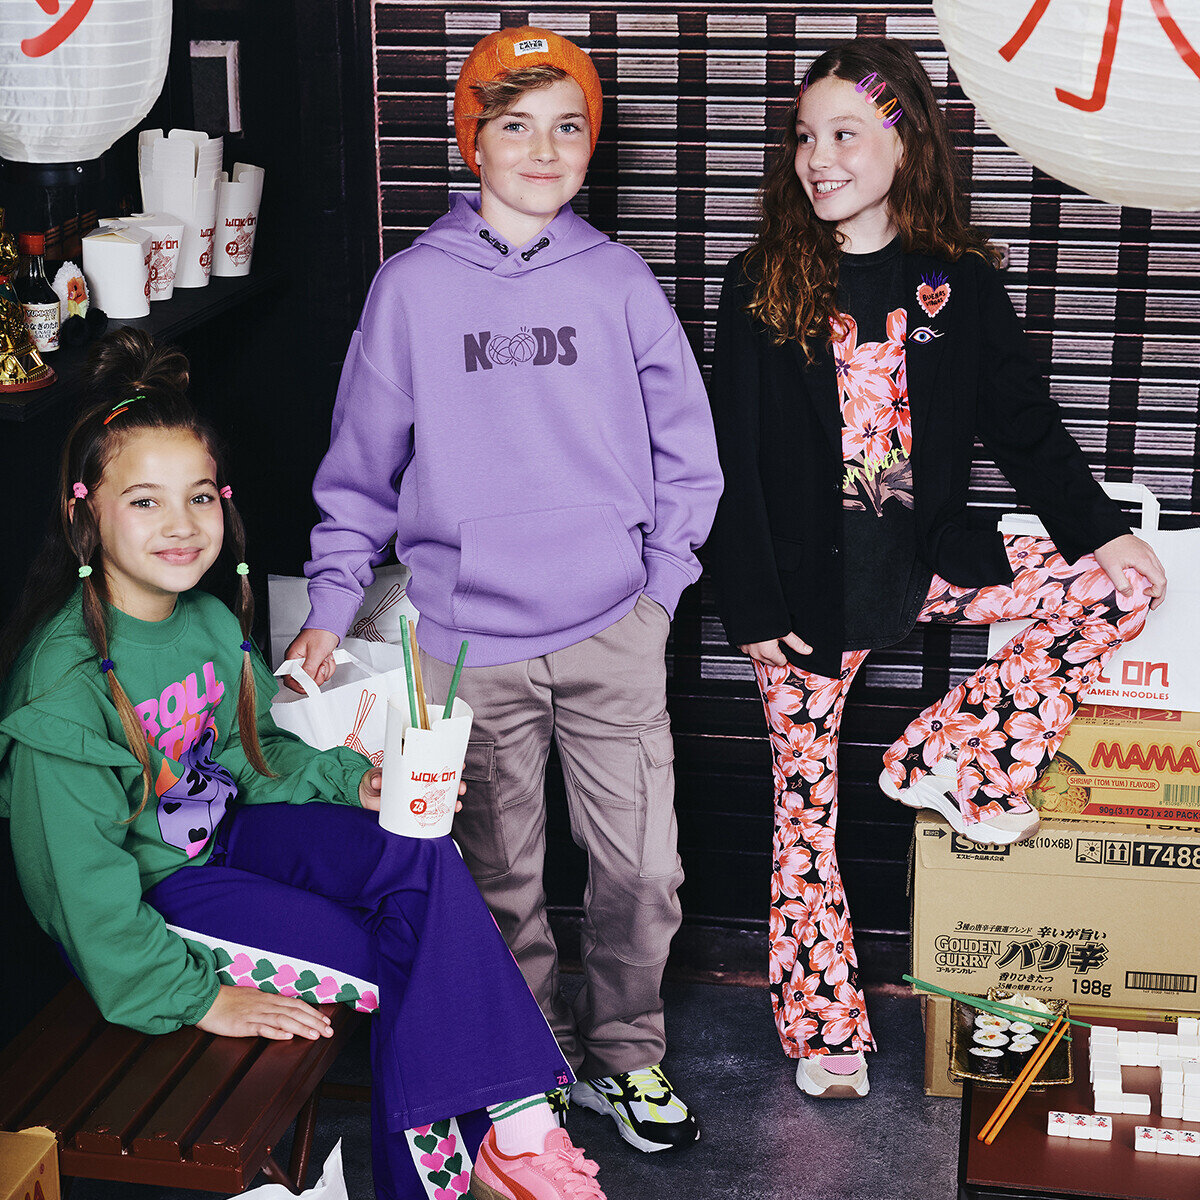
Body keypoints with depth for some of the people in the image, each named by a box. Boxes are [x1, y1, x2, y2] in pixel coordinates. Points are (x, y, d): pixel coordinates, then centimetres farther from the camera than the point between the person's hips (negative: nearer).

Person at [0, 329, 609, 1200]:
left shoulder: (212, 624, 1)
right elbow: (79, 878, -22)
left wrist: (352, 781, -2)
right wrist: (198, 997, -19)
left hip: (225, 834, 7)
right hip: (148, 895, -7)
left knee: (422, 855, -17)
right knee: (402, 966, -16)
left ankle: (515, 1119, -19)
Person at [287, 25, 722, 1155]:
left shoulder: (619, 280, 3)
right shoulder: (412, 286, 1)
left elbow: (685, 448, 9)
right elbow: (363, 462, 5)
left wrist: (659, 581, 3)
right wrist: (331, 605, 0)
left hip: (612, 634, 1)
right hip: (469, 641, 0)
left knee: (641, 869, 3)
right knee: (499, 879, 10)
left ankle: (626, 1057, 25)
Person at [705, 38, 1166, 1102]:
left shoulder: (959, 280, 1)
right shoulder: (764, 287, -4)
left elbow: (1023, 422, 8)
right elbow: (736, 460, -5)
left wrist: (1101, 529, -2)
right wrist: (754, 606, -9)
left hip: (930, 555, 3)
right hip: (811, 577, -2)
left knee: (1119, 588, -10)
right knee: (805, 801, 2)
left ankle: (950, 760, 0)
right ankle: (823, 1024, 18)